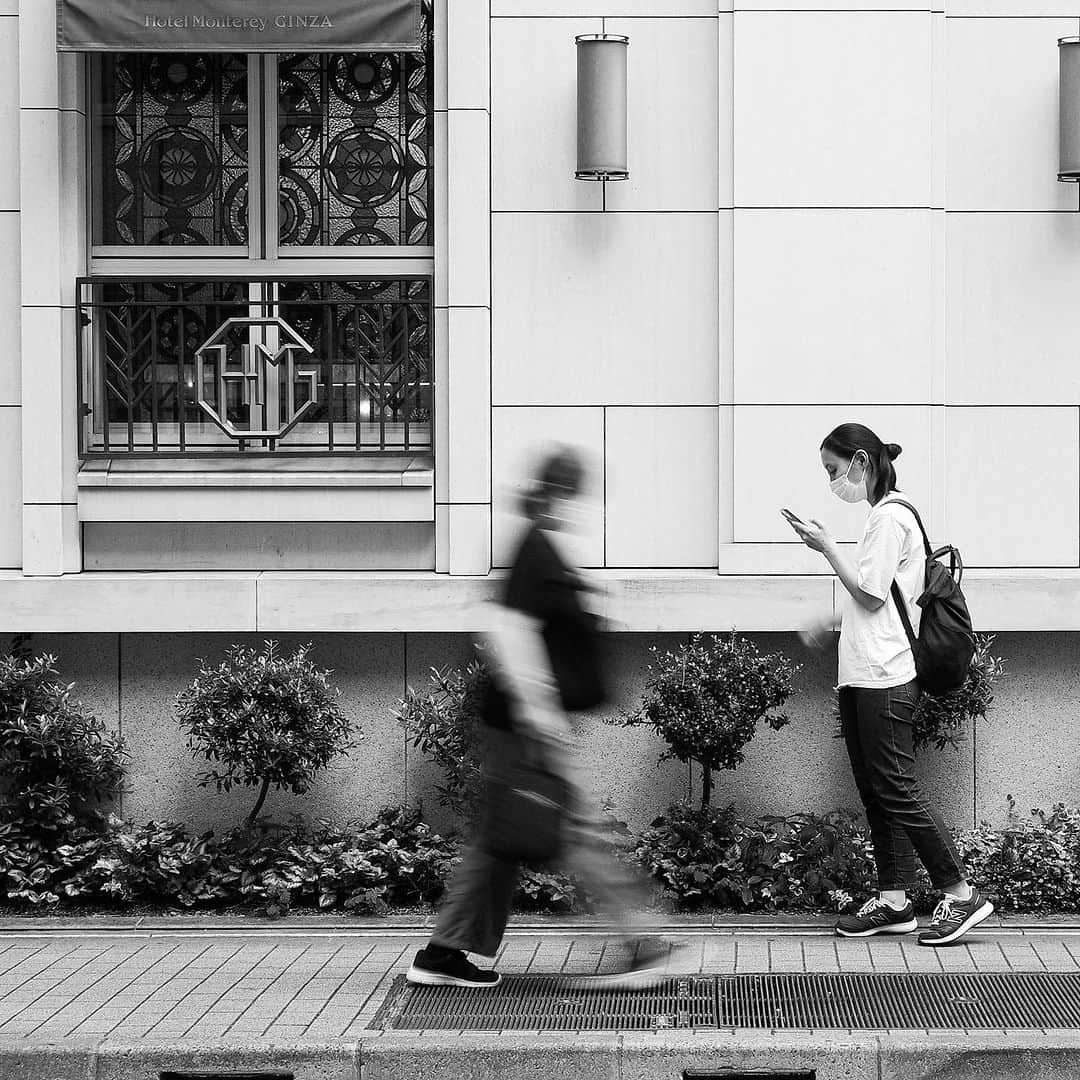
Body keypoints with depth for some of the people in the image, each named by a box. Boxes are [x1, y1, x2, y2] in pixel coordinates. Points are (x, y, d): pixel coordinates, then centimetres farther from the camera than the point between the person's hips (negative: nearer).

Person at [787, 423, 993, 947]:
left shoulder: (889, 517, -12)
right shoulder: (887, 515, 18)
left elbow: (869, 593, -15)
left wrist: (828, 546, -9)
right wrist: (829, 624, 20)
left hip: (884, 679, -10)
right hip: (864, 676, 10)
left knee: (896, 789, -8)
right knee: (876, 791, 8)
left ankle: (961, 893, -3)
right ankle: (893, 902, 11)